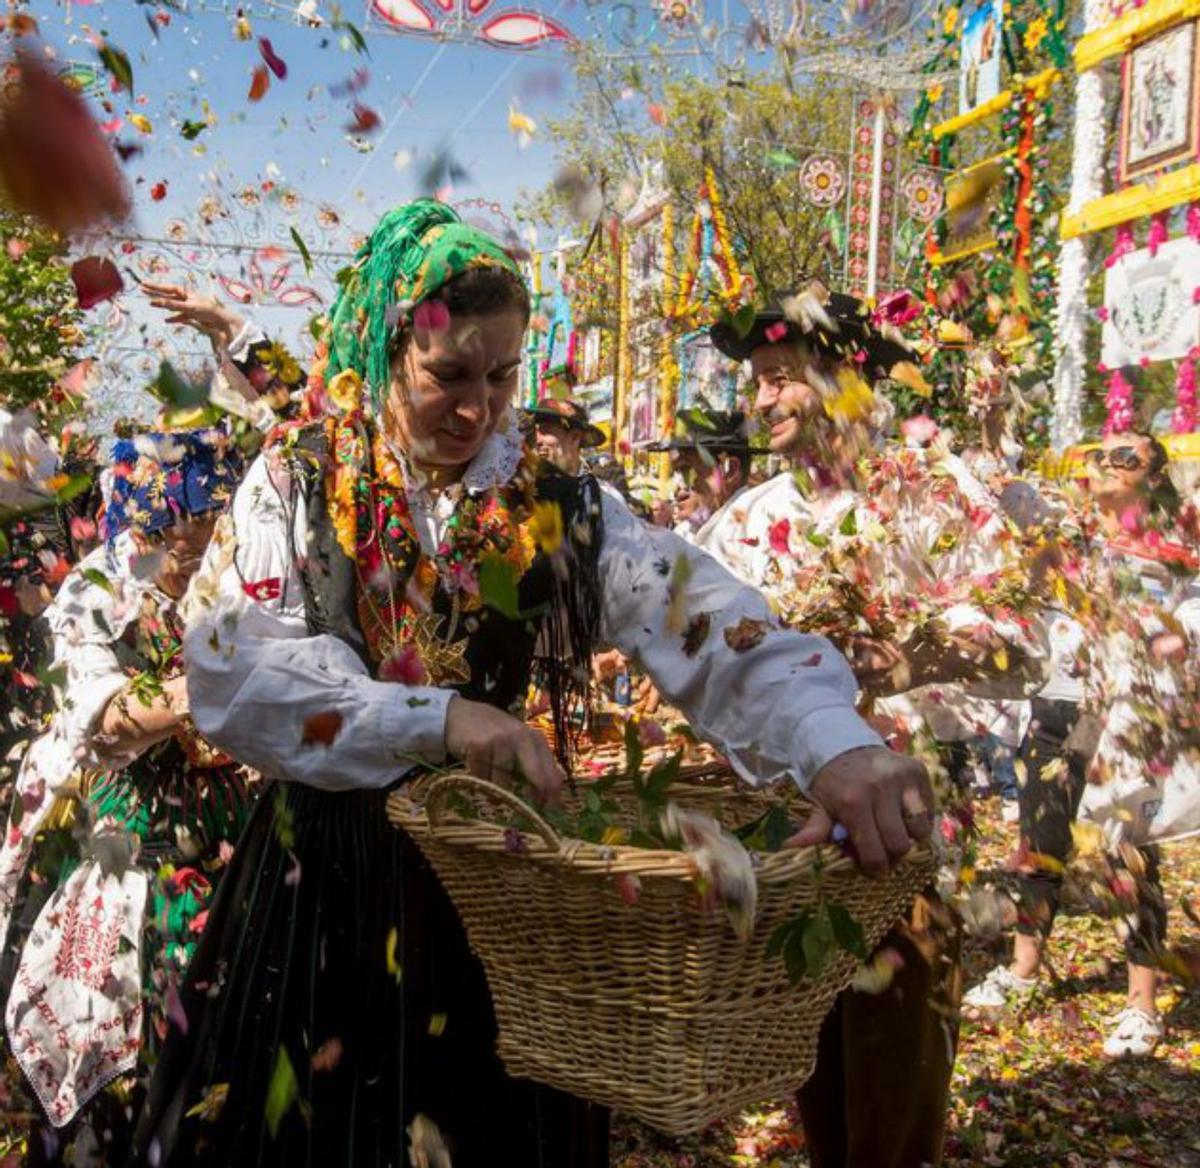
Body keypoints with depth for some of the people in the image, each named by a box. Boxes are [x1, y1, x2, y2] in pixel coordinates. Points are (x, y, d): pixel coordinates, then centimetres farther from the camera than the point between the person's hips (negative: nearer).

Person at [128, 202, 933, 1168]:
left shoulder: (561, 510, -3)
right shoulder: (297, 487, -3)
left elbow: (708, 624, -17)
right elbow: (235, 671, -16)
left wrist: (833, 739, -36)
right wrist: (436, 719, -27)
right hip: (324, 878, 0)